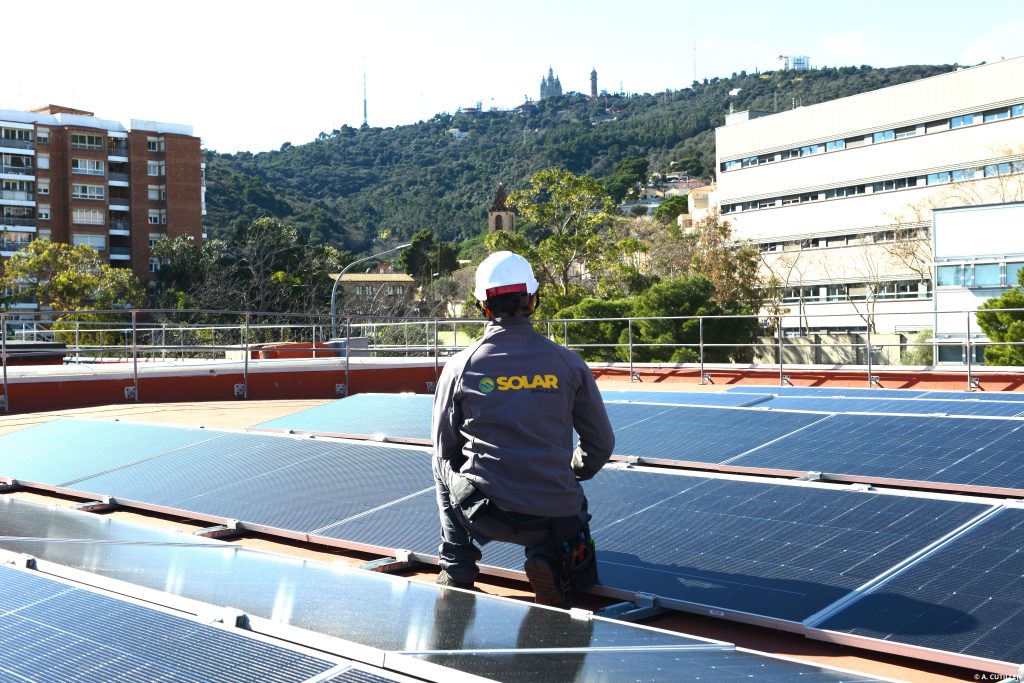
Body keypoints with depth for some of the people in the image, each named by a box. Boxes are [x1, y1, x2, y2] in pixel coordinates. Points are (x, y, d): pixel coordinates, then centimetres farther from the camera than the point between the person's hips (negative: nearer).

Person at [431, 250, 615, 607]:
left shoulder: (460, 366, -2)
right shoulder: (568, 363, -1)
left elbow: (444, 448, 9)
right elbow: (601, 443, 8)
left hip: (484, 511, 0)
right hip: (555, 516, 0)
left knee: (445, 468, 33)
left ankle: (456, 570, 27)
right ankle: (549, 559, -2)